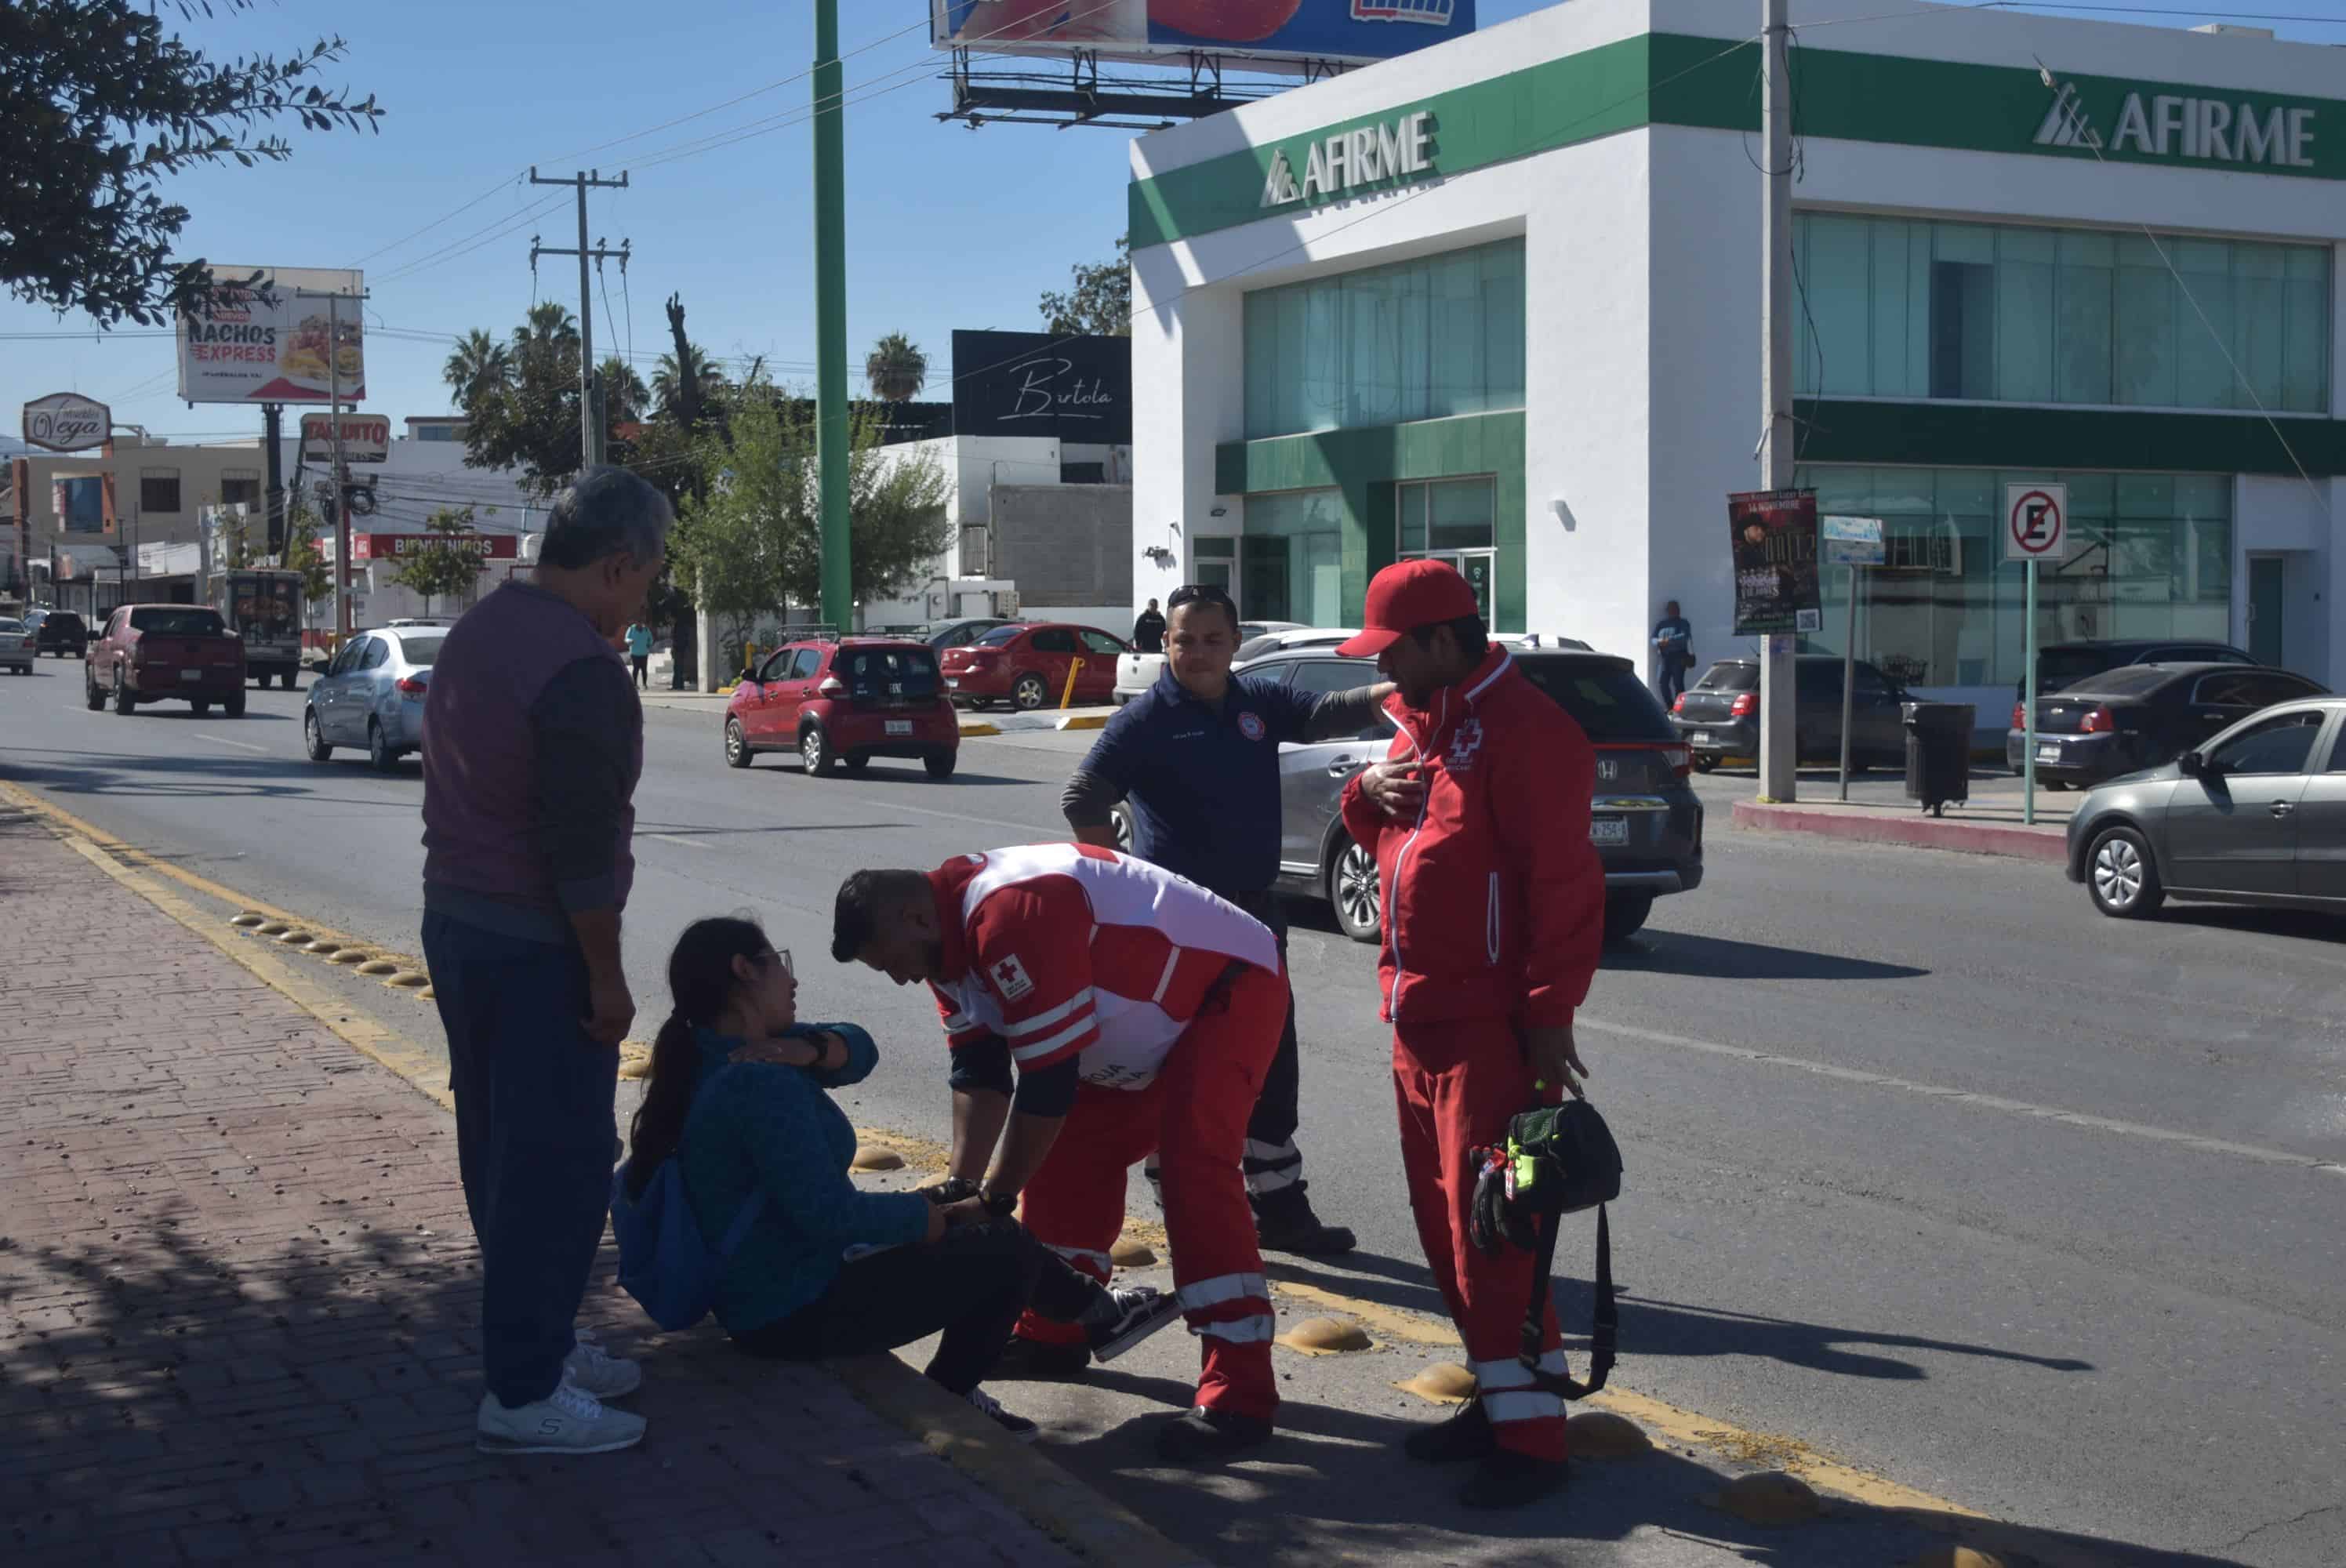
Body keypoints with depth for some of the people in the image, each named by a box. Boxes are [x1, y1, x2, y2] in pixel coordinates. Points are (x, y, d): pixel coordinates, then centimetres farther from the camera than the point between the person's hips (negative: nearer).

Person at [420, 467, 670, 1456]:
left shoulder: (478, 631, 11)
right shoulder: (583, 669, -20)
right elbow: (582, 844, -22)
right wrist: (605, 973, -15)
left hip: (456, 923, 10)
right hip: (535, 948, -10)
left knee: (504, 1148, 17)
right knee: (557, 1166, -3)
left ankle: (535, 1341, 29)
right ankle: (524, 1393, 2)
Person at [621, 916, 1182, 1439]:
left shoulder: (716, 1054, 5)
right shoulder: (762, 1083, -27)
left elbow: (857, 1051, 5)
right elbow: (830, 1213, -29)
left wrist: (812, 1050, -17)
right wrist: (927, 1215, -13)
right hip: (802, 1313, -10)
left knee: (969, 1221, 22)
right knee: (1008, 1251, 0)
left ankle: (1097, 1311, 35)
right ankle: (947, 1399, 17)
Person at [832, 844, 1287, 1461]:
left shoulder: (1012, 914, -32)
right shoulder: (953, 936, 0)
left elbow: (1049, 1079, -29)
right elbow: (979, 1068, 2)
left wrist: (994, 1200, -21)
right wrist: (961, 1185, -7)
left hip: (1231, 985, -10)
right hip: (1158, 1017, 10)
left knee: (1193, 1169, -22)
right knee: (1070, 1153, 10)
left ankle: (1239, 1396, -21)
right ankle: (1053, 1333, 24)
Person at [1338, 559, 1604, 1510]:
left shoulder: (1521, 730, -16)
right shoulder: (1420, 724, 14)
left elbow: (1563, 885, -20)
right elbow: (1386, 838, 24)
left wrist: (1548, 1017, -21)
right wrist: (1367, 794, 2)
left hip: (1489, 1026, -9)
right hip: (1420, 1015, 9)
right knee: (1442, 1219, 14)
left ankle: (1530, 1437, 0)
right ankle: (1499, 1397, 26)